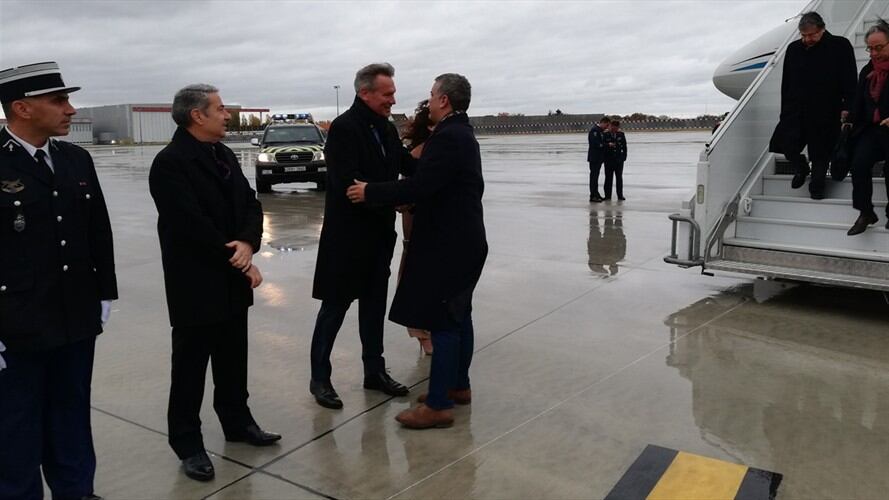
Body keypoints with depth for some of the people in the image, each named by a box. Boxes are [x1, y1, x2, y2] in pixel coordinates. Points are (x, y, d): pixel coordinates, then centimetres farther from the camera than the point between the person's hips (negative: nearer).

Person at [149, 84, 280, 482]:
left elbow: (250, 204, 5)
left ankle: (237, 422, 35)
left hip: (231, 280, 7)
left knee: (233, 360, 18)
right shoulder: (170, 163, -15)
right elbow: (192, 225, -22)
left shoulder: (224, 155, 9)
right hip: (195, 284, -7)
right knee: (190, 367, 6)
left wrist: (247, 243, -15)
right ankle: (188, 444, 19)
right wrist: (238, 261, -15)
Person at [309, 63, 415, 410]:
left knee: (374, 305, 15)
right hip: (348, 234, -7)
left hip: (379, 234, 7)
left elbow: (405, 165, 7)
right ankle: (320, 378, 18)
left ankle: (375, 371, 28)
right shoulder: (344, 128, -15)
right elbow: (347, 184, -23)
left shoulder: (387, 129, 9)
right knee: (335, 307, 4)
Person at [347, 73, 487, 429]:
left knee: (442, 321, -6)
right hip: (462, 239, 11)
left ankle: (438, 405, 0)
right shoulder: (460, 133, 15)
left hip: (448, 243, -11)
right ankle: (458, 385, 28)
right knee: (458, 316, 16)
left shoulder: (448, 137, -18)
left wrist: (369, 192, -18)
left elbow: (419, 186, -26)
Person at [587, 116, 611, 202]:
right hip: (594, 158, -10)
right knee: (594, 176, -5)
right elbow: (596, 144, -23)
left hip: (598, 157, 10)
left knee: (595, 176, 14)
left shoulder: (600, 130, 15)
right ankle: (593, 196, -2)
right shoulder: (594, 130, -16)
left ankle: (596, 194, 21)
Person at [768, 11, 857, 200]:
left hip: (825, 111, -3)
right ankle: (800, 168, 22)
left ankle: (817, 187, 12)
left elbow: (849, 80, -2)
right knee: (785, 140, -5)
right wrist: (785, 110, 10)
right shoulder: (793, 49, 11)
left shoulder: (840, 46, 0)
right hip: (796, 110, 3)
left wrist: (847, 107, -10)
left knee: (821, 152, 0)